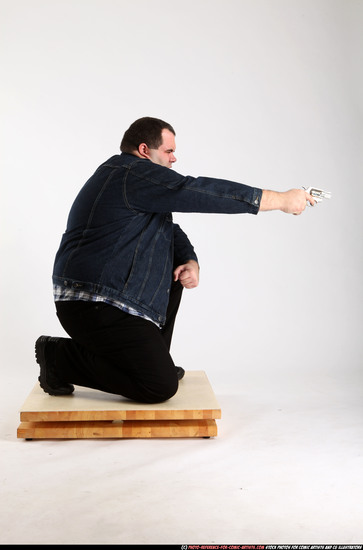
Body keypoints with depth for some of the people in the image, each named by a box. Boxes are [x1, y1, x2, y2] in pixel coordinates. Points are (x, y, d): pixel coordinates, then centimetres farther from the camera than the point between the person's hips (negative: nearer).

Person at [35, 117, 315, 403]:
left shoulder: (138, 178, 19)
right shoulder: (133, 174, -14)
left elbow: (170, 232, 23)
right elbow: (202, 191, -19)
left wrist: (191, 263, 1)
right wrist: (282, 200, -15)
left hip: (109, 297, 11)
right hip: (94, 307, -11)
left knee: (175, 270, 20)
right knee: (161, 387, -14)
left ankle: (154, 360, 20)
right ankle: (61, 357, -3)